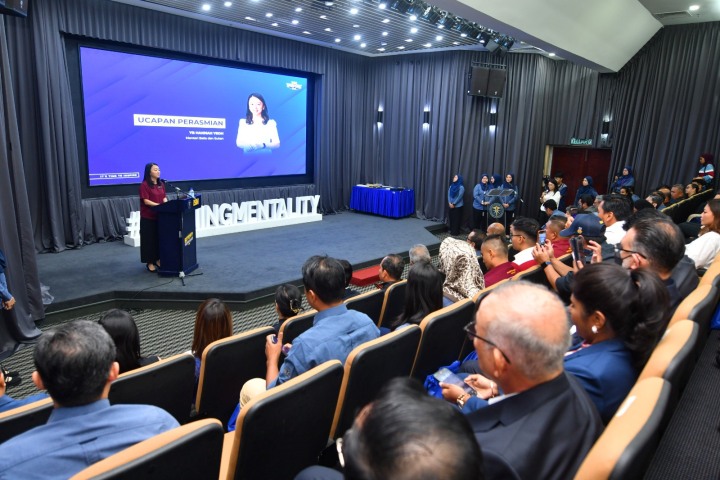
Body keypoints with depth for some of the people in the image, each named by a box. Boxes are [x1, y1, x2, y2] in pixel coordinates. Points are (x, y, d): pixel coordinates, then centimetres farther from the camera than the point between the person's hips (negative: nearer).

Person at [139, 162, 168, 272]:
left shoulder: (161, 184, 10)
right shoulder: (144, 185, -10)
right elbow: (146, 201, -15)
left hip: (160, 216, 6)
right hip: (148, 217, -6)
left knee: (160, 238, 11)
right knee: (150, 239, 2)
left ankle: (158, 259, 24)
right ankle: (149, 263, 11)